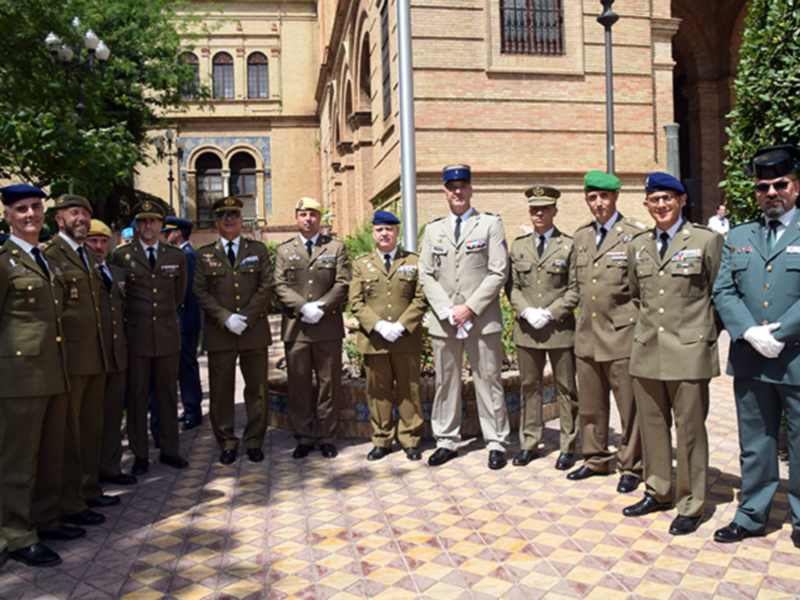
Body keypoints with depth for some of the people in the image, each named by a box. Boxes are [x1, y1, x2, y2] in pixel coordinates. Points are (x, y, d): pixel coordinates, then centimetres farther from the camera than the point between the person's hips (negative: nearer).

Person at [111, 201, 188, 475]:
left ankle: (169, 450, 19)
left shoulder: (176, 255, 8)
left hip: (167, 335, 2)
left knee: (168, 395, 8)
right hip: (135, 336, -2)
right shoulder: (121, 255, 1)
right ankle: (140, 455, 15)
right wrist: (131, 316, 11)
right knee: (137, 397, 4)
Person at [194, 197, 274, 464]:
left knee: (257, 389, 5)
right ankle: (227, 444, 17)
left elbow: (266, 287, 1)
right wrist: (226, 318, -12)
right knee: (221, 390, 4)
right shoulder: (205, 254, 9)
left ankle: (254, 442, 17)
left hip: (254, 331, 0)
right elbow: (200, 292, 1)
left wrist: (246, 317, -10)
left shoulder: (258, 250, 9)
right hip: (219, 333, 0)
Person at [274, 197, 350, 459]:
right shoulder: (283, 250, 12)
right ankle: (303, 438, 16)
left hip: (329, 327, -1)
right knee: (298, 385, 5)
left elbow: (343, 284, 0)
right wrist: (303, 307, -14)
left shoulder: (336, 247, 10)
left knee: (329, 383, 4)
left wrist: (322, 307, -13)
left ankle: (326, 437, 15)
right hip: (295, 327, 1)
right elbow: (280, 286, 1)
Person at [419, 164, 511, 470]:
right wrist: (447, 310, -7)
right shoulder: (433, 229, 13)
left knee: (488, 381, 3)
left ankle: (496, 443, 15)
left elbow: (498, 273, -4)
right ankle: (447, 441, 21)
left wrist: (470, 308, -12)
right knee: (445, 381, 9)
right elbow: (426, 275, 7)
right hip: (443, 319, 3)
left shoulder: (490, 223, 3)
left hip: (483, 319, -3)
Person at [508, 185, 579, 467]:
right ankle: (529, 444, 21)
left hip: (560, 329, -3)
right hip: (526, 329, 3)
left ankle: (568, 446, 18)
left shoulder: (569, 245, 0)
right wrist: (527, 311, -9)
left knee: (566, 389, 6)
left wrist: (550, 313, -14)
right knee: (529, 387, 10)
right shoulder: (518, 245, 10)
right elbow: (512, 286, 8)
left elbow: (575, 289, -4)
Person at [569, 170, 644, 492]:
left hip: (622, 334, -5)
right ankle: (595, 459, 31)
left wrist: (640, 325, -6)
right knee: (589, 404, 14)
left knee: (629, 406, 4)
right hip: (587, 335, 6)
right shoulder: (581, 236, 12)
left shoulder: (636, 234, -6)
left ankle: (631, 466, 19)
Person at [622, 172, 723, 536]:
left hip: (688, 352, -4)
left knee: (689, 429, 2)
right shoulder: (637, 246, 11)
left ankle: (691, 506, 16)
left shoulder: (706, 240, -2)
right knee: (652, 424, 12)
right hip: (647, 351, 4)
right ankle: (658, 492, 28)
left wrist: (706, 332, 3)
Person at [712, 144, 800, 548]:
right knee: (754, 444, 14)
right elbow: (723, 292, 4)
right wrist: (750, 333, -10)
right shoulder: (738, 237, 12)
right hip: (750, 360, 4)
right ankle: (752, 516, 26)